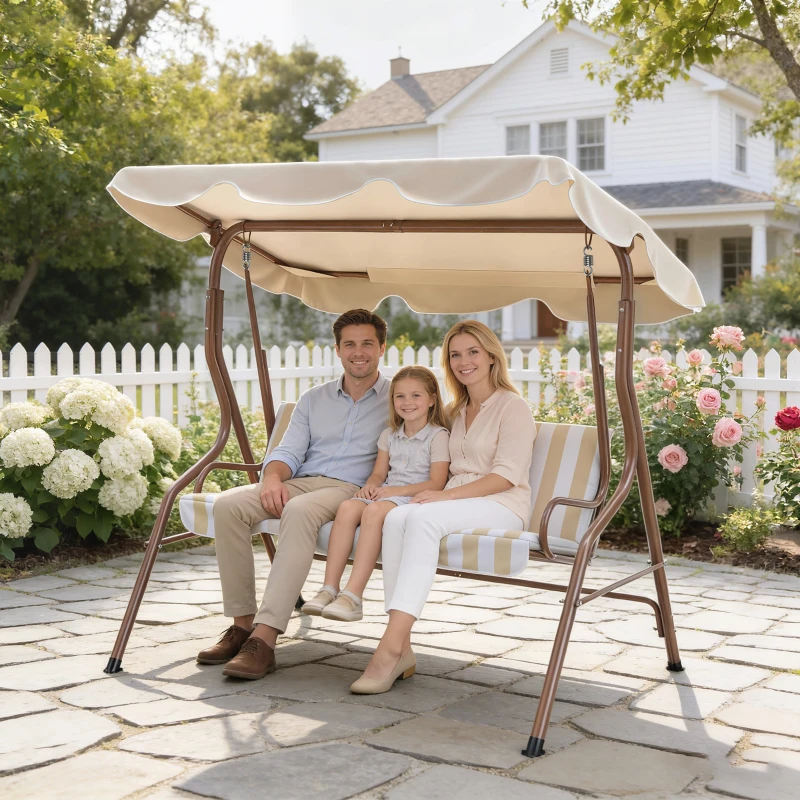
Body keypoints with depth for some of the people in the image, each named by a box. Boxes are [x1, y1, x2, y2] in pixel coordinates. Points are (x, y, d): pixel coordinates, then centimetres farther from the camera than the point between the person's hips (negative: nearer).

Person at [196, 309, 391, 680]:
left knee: (300, 511, -39)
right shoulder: (313, 399, 24)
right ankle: (242, 624, -18)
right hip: (300, 483, 5)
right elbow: (289, 451, 15)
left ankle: (264, 638, -42)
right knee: (228, 504, -23)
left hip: (352, 491, -5)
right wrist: (273, 477, -9)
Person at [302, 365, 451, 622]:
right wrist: (371, 486, -8)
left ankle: (353, 596, -41)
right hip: (386, 494, 6)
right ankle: (329, 589, -30)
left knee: (374, 511, -36)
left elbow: (436, 483, -8)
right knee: (347, 507, -26)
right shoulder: (389, 435, 20)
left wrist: (396, 490, -17)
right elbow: (378, 474, 17)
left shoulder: (438, 436, 0)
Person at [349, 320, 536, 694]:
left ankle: (391, 645, -44)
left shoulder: (513, 407, 2)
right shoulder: (455, 412, 25)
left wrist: (446, 495, -19)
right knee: (396, 517, -28)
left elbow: (507, 475, -10)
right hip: (455, 505, 6)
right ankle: (402, 648, -36)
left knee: (423, 517, -35)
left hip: (501, 507, -6)